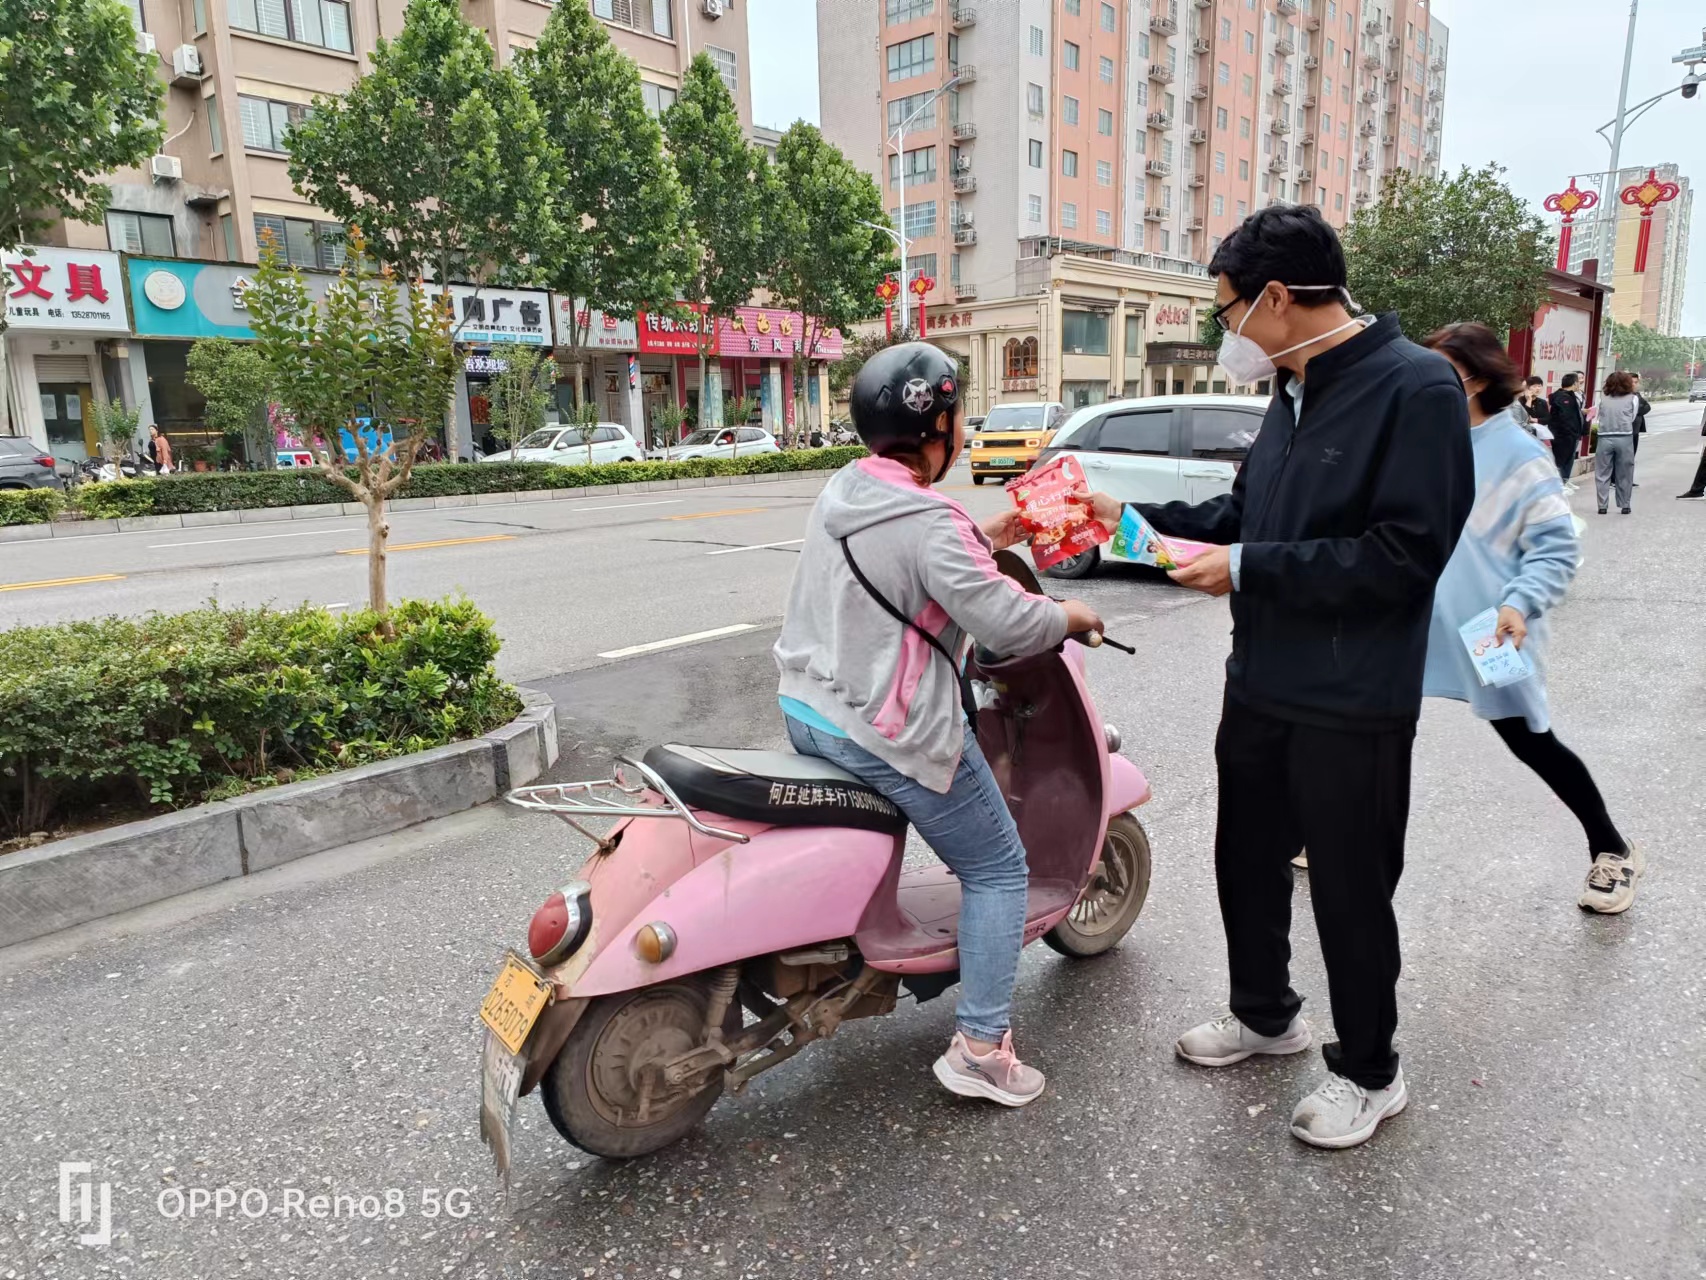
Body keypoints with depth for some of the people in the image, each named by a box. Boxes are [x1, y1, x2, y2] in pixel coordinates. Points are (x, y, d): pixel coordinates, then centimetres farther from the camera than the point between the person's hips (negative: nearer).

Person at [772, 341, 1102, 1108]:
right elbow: (1006, 623, -23)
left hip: (807, 709, 9)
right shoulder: (930, 524, -22)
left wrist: (990, 538, 20)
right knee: (997, 870, 7)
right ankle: (980, 1047, 9)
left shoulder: (842, 490, 6)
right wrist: (1072, 616, -3)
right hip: (889, 733, -9)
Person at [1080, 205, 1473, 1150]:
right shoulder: (1295, 394, 10)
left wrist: (1247, 569, -21)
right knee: (1247, 860, 20)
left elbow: (1406, 554, -23)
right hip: (1262, 684, 8)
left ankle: (1368, 1073, 30)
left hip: (1353, 706, -8)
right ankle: (1265, 1014, 43)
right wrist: (1140, 519, 8)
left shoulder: (1416, 388, -17)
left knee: (1350, 891, 7)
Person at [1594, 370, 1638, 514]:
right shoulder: (1633, 398, 6)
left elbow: (1599, 416, 9)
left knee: (1602, 473, 5)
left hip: (1605, 437, 1)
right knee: (1624, 473, 8)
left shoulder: (1603, 398, 9)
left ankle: (1602, 505, 2)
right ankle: (1625, 505, 13)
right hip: (1624, 438, -1)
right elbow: (1632, 417, 8)